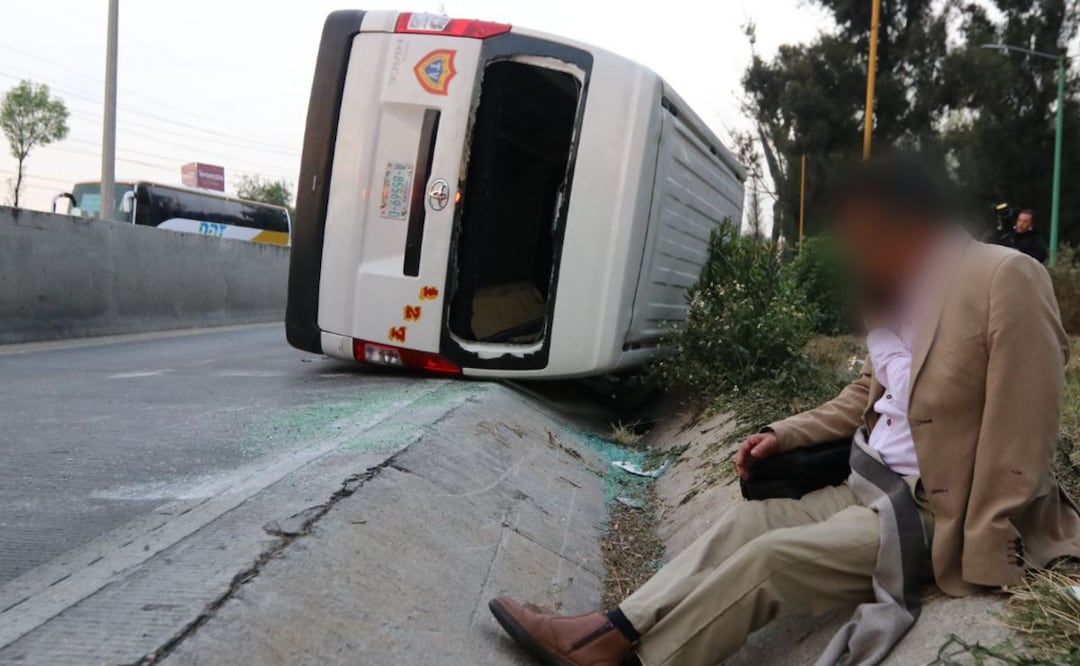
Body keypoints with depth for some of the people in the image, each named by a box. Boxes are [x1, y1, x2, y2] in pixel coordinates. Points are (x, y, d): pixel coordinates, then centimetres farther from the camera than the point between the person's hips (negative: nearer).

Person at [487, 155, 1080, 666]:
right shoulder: (898, 293, 9)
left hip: (928, 514, -8)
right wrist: (784, 434, 7)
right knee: (743, 522, -4)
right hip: (868, 487, 8)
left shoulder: (1007, 279, -17)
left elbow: (1020, 437, -20)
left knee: (768, 559, -19)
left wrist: (984, 565, -20)